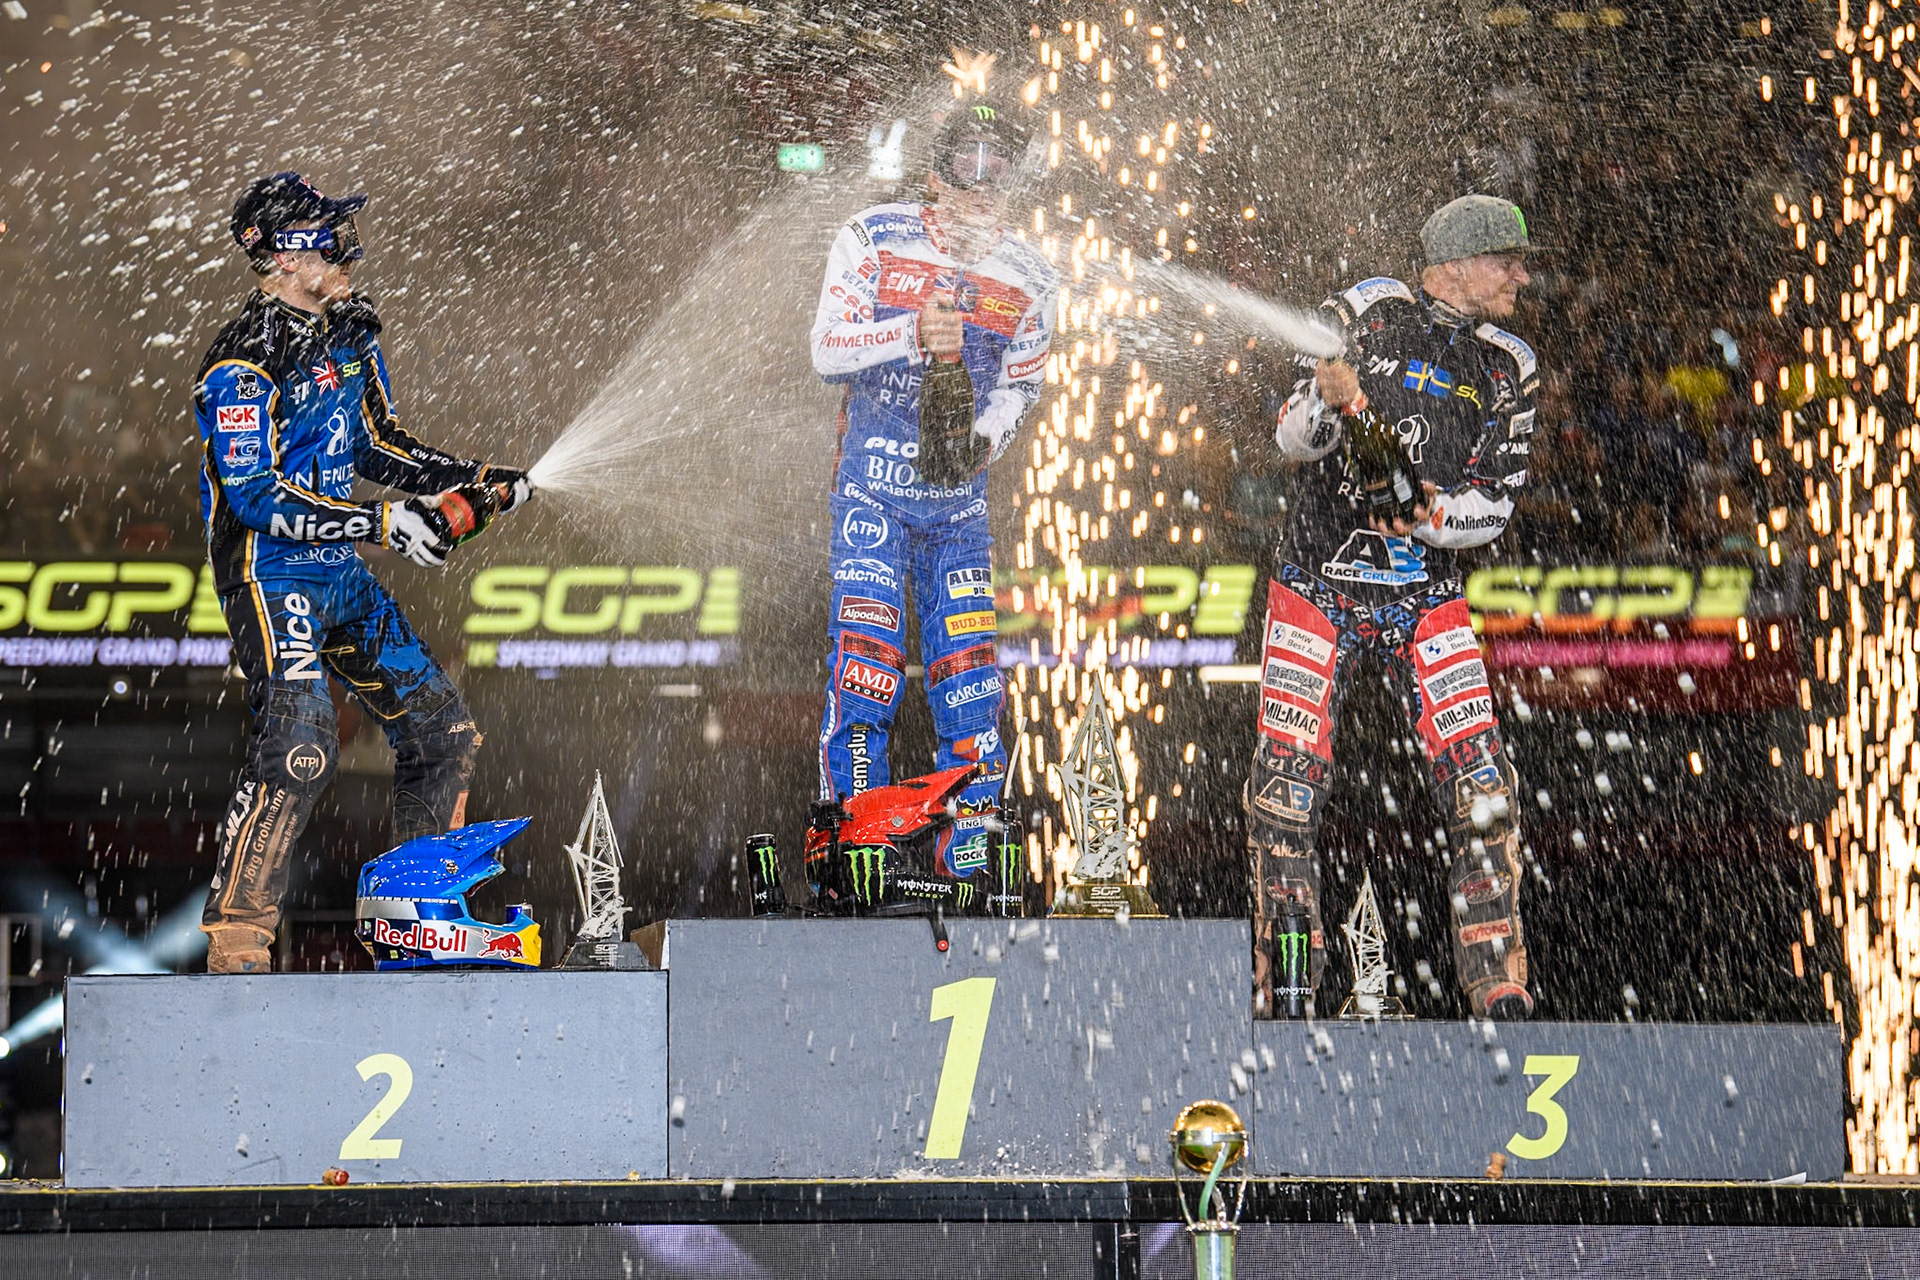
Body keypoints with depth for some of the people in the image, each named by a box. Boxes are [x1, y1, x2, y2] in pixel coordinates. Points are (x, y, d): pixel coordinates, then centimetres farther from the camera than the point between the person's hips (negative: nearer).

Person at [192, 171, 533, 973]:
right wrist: (383, 523, -26)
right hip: (270, 573, -9)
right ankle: (236, 940, -21)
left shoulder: (350, 328, 9)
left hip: (341, 573, 9)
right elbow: (258, 495, -23)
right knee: (299, 742, -25)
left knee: (443, 731, 9)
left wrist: (473, 482, 9)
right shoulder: (244, 365, -18)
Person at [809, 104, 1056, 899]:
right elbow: (827, 349, -10)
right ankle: (853, 806, -7)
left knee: (966, 651, -1)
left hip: (958, 487, 3)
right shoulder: (872, 240, -6)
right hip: (874, 481, -3)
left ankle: (969, 832, 6)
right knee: (865, 644, -13)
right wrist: (914, 336, -26)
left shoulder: (1025, 279, 2)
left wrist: (986, 439, -7)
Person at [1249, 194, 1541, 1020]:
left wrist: (1430, 514, -17)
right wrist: (1328, 400, -27)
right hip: (1319, 579, -2)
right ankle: (1280, 988, 6)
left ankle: (1500, 991, -5)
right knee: (1286, 784, -6)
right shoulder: (1371, 312, -4)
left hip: (1425, 595, 2)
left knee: (1481, 783, -10)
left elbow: (1496, 503, 2)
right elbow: (1291, 439, -6)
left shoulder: (1508, 370, 5)